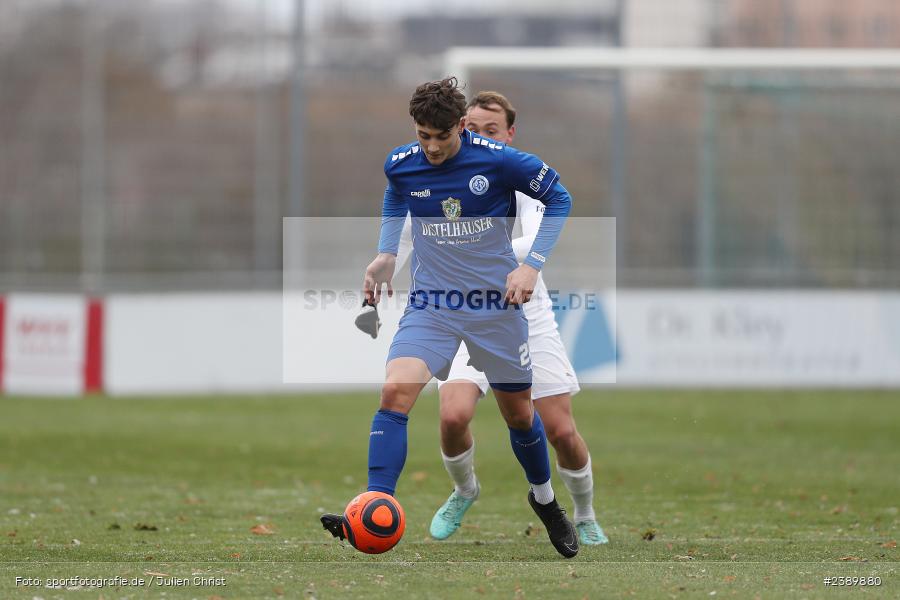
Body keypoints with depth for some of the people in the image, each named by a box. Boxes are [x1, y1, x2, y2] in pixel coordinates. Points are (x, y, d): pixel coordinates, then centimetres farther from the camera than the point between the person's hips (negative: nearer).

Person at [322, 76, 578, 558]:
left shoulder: (498, 161, -15)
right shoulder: (400, 165, -5)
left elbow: (558, 198, -1)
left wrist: (532, 265, -10)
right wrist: (386, 254, 5)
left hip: (496, 302, -1)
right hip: (430, 304, 1)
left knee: (518, 412, 11)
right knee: (394, 394, -22)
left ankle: (544, 499, 40)